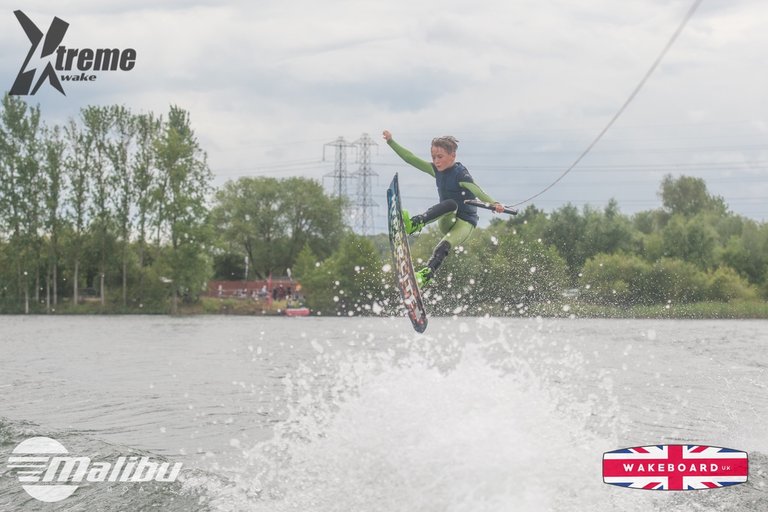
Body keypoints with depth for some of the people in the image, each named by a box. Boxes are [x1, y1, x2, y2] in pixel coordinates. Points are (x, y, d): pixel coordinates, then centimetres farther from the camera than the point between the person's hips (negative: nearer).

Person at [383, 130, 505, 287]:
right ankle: (416, 224, -51)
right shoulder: (437, 170, 4)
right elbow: (411, 159, 7)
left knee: (444, 246, -34)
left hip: (465, 222, -4)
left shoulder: (460, 173, -17)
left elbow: (476, 190, -35)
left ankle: (426, 274, -38)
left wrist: (493, 204, -54)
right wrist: (391, 141, 4)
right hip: (447, 221, 4)